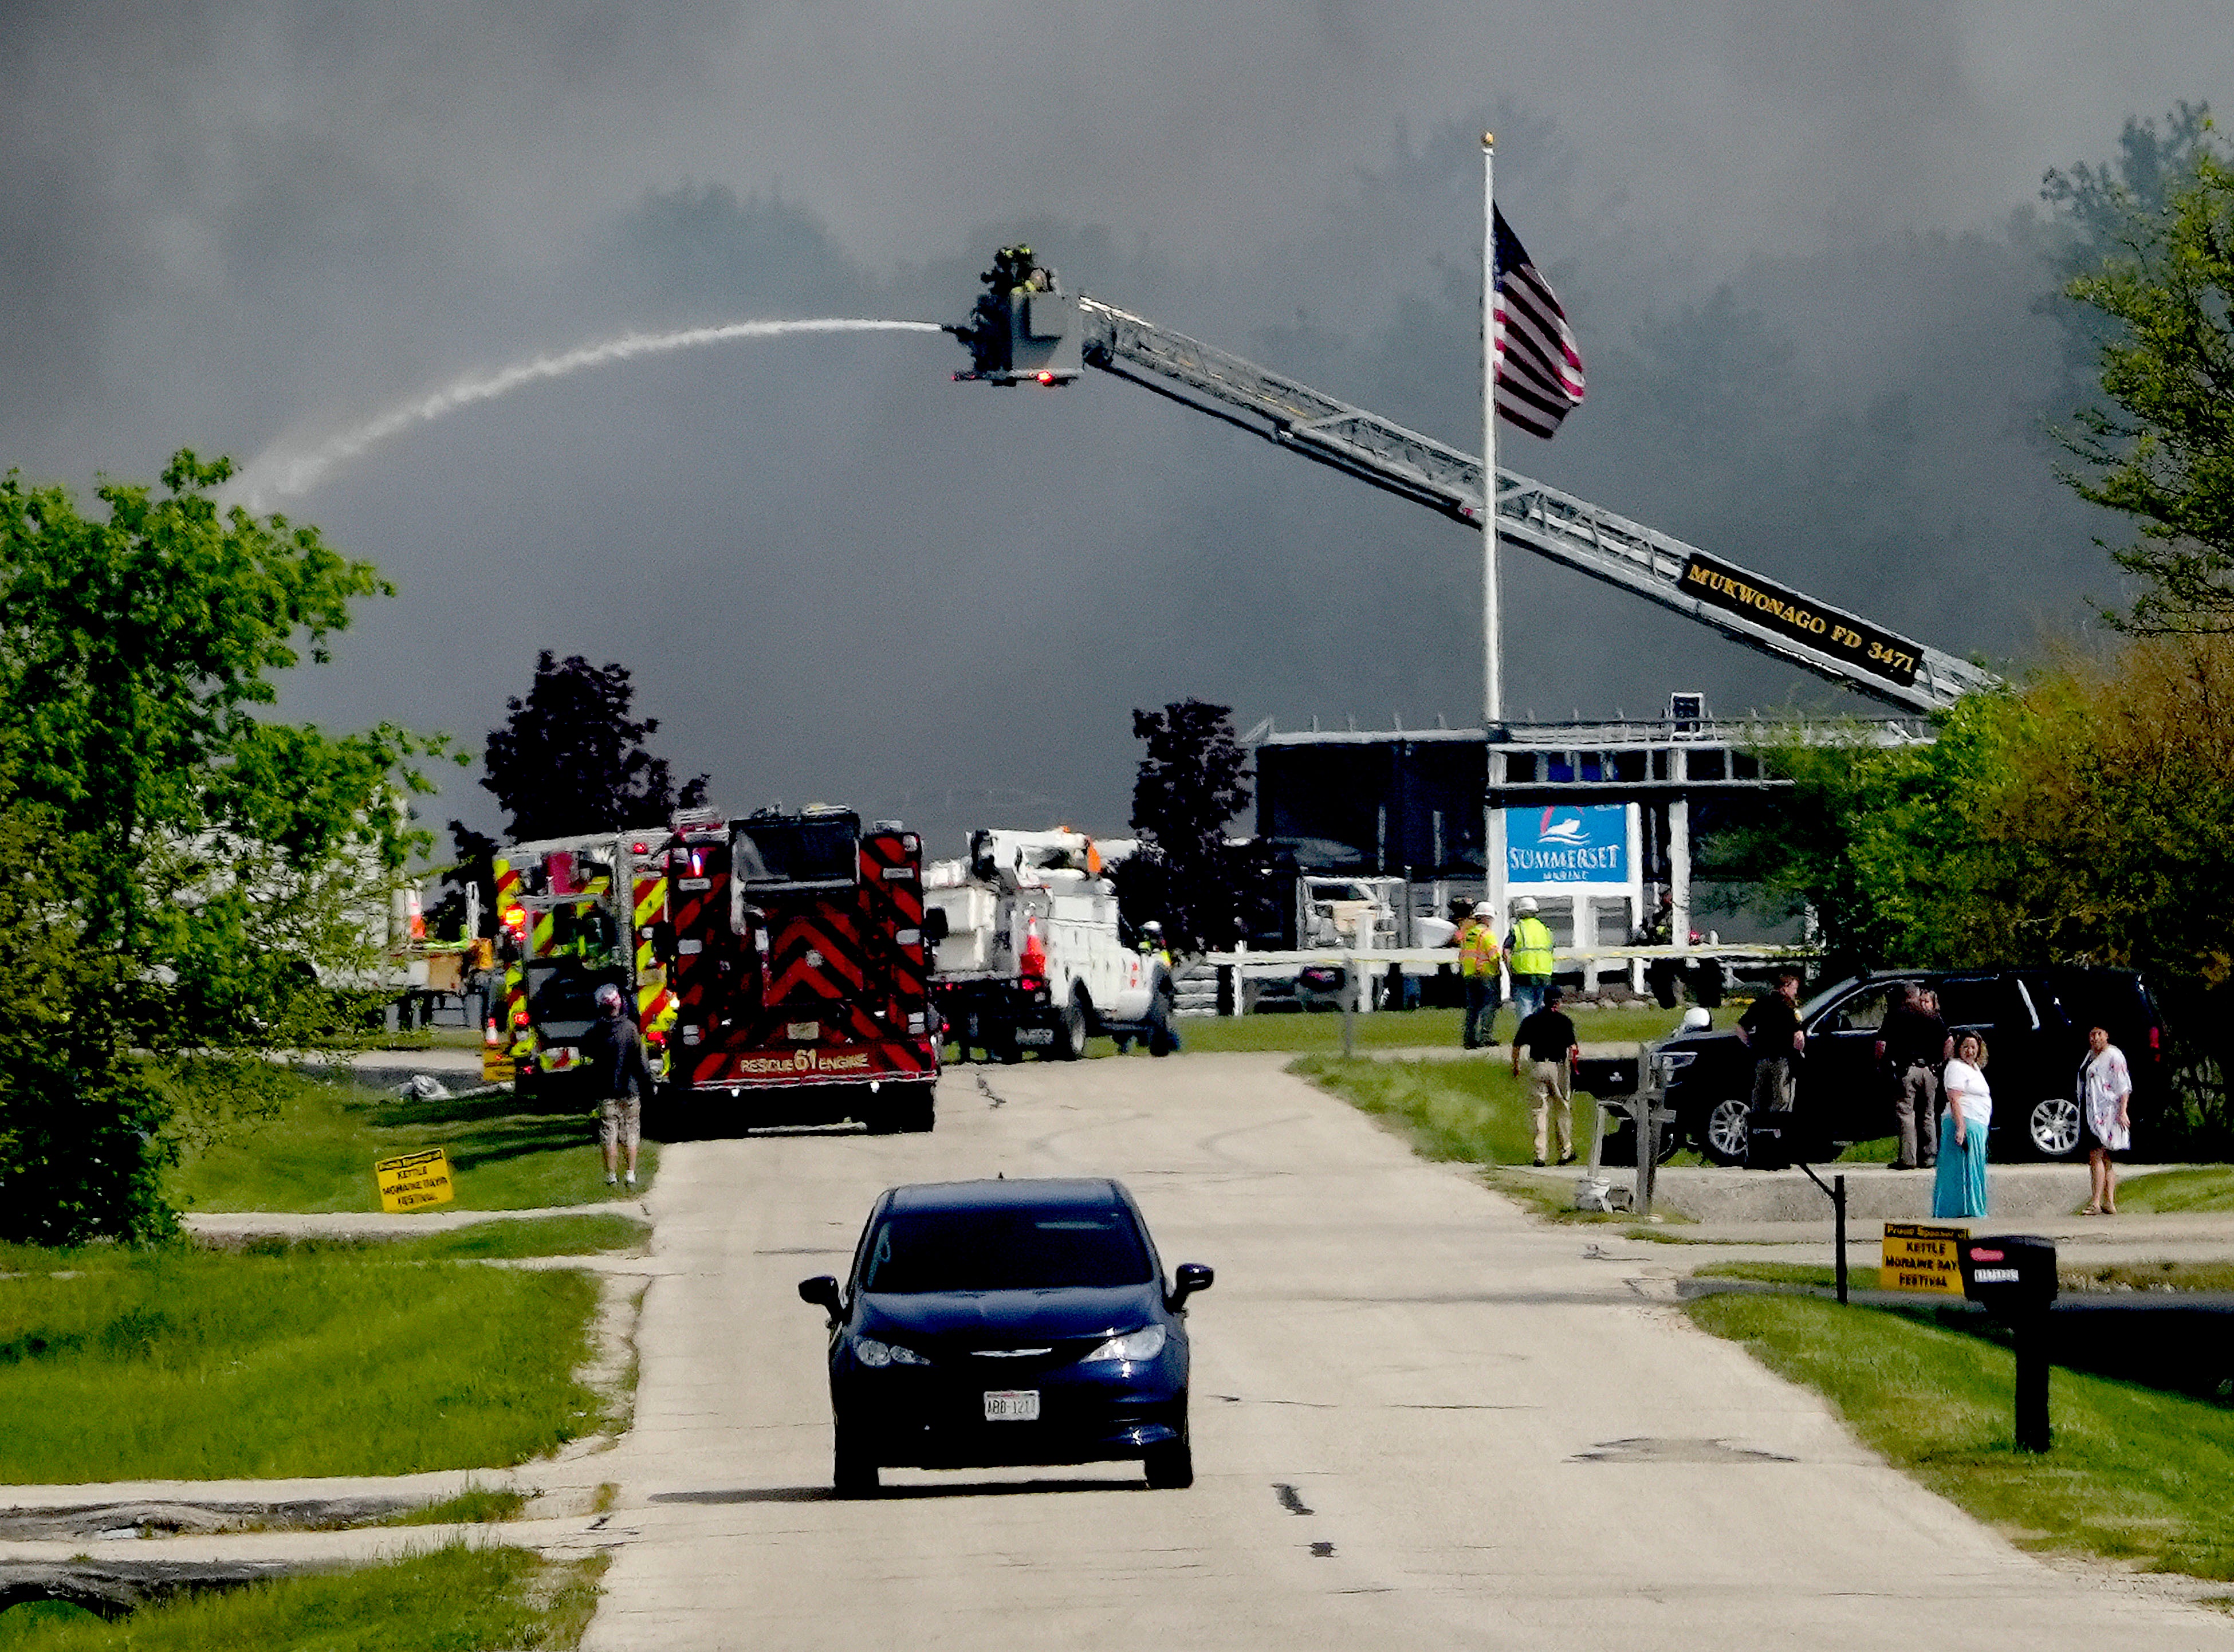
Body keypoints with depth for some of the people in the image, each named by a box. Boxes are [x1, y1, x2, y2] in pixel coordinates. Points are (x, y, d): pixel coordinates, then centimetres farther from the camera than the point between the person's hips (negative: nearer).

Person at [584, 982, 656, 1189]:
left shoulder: (597, 1030, -8)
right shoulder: (630, 1028, -9)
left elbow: (586, 1053, 9)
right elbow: (642, 1059, -6)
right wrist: (649, 1082, 4)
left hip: (606, 1092, 0)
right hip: (630, 1090, 0)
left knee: (609, 1134, 5)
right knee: (631, 1132, 9)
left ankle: (611, 1176, 5)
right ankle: (631, 1174, 10)